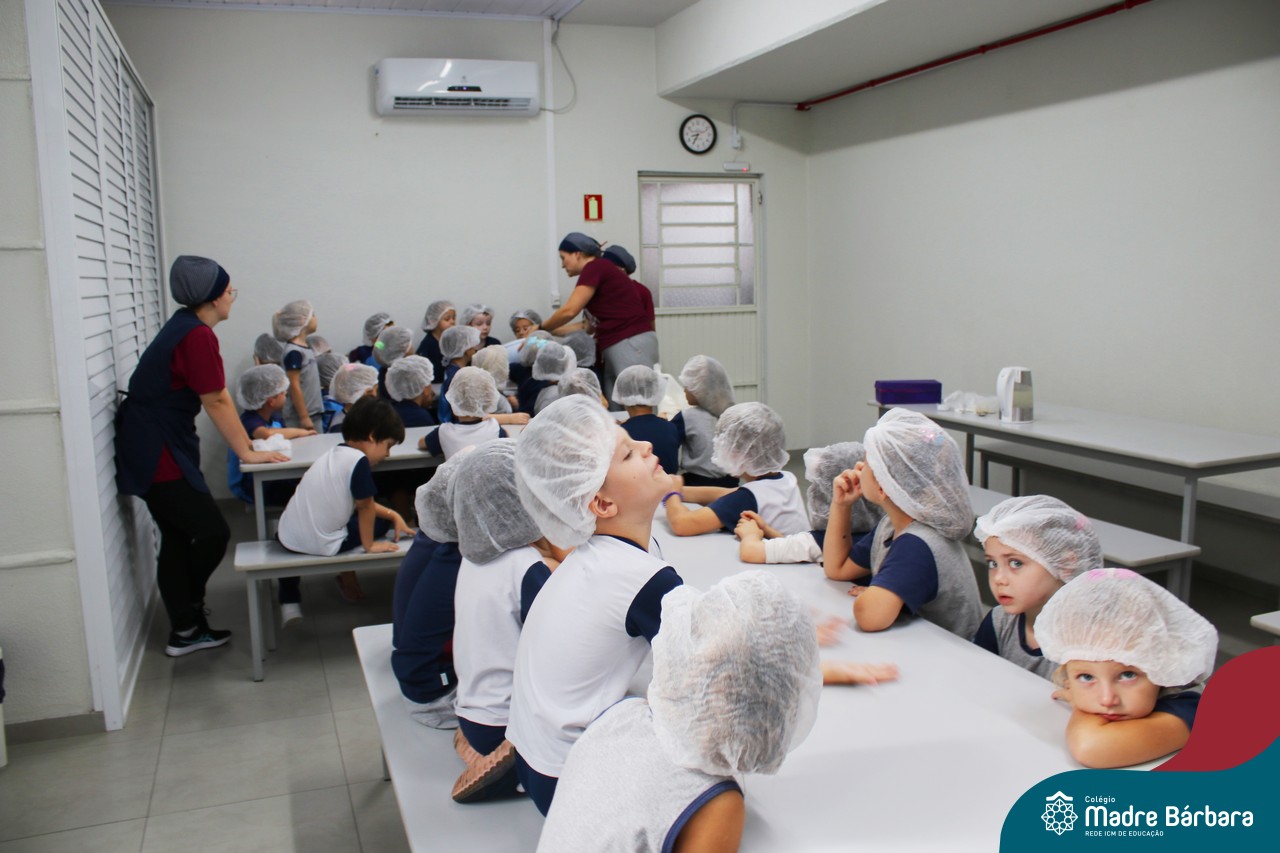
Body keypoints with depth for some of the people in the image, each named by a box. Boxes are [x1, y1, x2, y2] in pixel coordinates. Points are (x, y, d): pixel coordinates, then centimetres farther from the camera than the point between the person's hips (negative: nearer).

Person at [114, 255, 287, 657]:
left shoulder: (184, 326, 11)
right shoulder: (198, 336, -19)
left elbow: (214, 400, 13)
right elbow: (217, 402, -16)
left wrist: (247, 442, 14)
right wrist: (248, 453, -9)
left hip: (153, 448, 10)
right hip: (158, 455, -10)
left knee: (178, 539, 13)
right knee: (213, 532, -3)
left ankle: (185, 630, 21)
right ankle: (188, 619, 17)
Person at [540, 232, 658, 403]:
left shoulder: (594, 267, -5)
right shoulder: (601, 270, 20)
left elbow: (569, 311, -11)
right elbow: (589, 326, 21)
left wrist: (541, 329, 4)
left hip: (632, 345, -9)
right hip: (615, 348, 9)